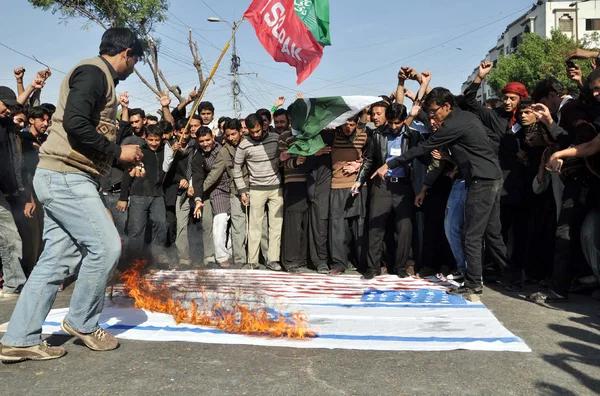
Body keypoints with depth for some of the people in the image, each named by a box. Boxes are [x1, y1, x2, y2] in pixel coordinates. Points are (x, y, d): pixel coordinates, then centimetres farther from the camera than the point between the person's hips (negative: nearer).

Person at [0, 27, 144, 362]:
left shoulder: (100, 79, 22)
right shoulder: (93, 71, -10)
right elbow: (75, 124, -24)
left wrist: (127, 162, 23)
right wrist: (118, 152, -14)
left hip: (67, 178, 10)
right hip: (66, 177, -10)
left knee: (59, 257, 7)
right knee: (106, 246, -8)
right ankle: (82, 322, 10)